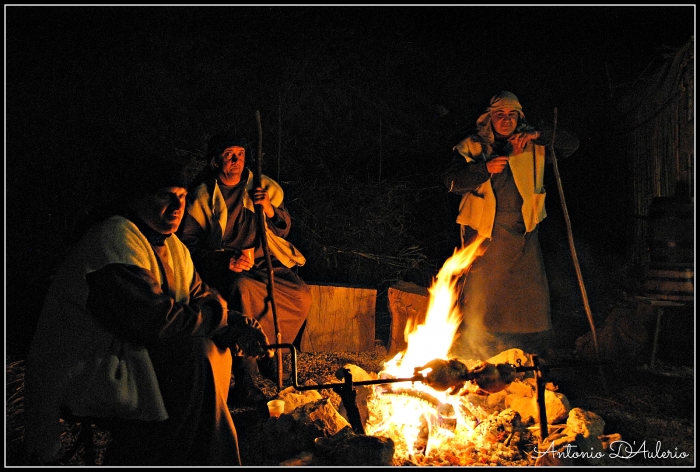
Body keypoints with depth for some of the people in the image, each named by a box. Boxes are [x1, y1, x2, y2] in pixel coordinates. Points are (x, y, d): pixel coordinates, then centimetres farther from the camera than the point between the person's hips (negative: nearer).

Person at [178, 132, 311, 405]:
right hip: (225, 268, -3)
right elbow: (190, 244, -4)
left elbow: (284, 229, 13)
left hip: (264, 262, 4)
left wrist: (270, 210, -10)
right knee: (242, 289, -37)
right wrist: (226, 261, -20)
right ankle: (245, 378, -28)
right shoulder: (202, 197, 0)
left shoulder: (265, 187, 9)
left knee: (301, 294, -23)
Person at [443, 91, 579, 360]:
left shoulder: (532, 146, 12)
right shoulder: (472, 147, 5)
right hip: (484, 233, -3)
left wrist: (538, 135, -8)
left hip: (522, 233, 3)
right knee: (480, 298, -3)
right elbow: (451, 181, -4)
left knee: (531, 296, 5)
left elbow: (571, 144, 6)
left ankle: (531, 357, 19)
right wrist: (484, 169, -18)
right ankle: (474, 358, 10)